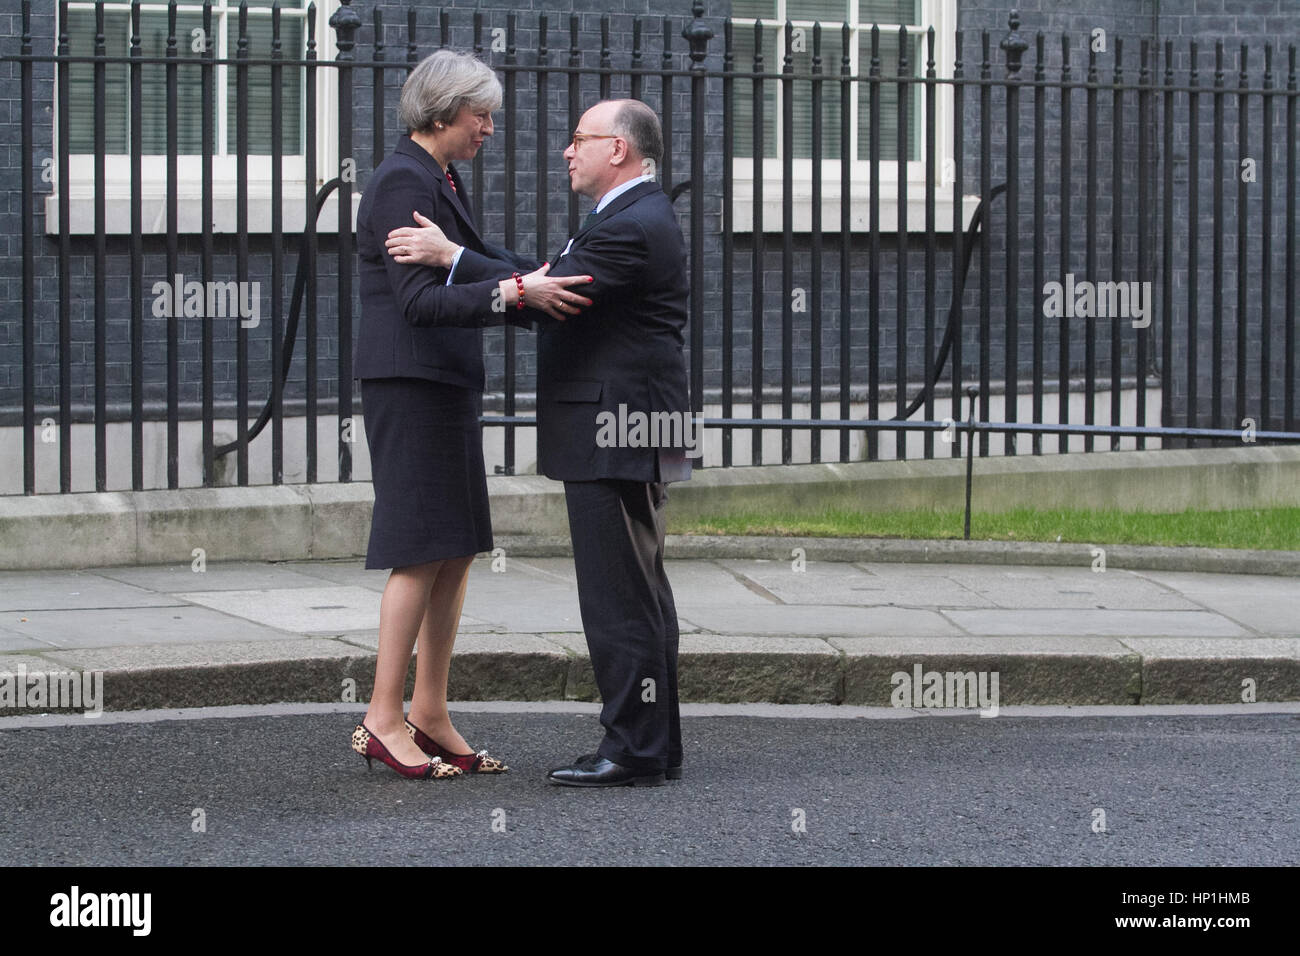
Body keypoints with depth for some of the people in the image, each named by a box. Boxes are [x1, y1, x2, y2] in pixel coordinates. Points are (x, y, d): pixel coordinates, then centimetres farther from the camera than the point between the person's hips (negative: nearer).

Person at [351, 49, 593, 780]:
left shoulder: (441, 181, 17)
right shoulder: (402, 182, -14)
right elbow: (419, 300, -24)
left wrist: (533, 294, 18)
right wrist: (514, 292, -32)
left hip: (447, 384, 10)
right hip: (410, 383, -10)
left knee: (457, 553, 8)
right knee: (423, 552, -9)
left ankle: (432, 717, 12)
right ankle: (384, 719, -4)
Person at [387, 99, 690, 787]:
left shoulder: (634, 227, -17)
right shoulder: (633, 217, 19)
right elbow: (556, 289, 21)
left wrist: (450, 256, -18)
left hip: (613, 439, -11)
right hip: (624, 439, 11)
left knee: (619, 598, -8)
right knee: (638, 594, 13)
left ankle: (634, 750, -6)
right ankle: (655, 747, 18)